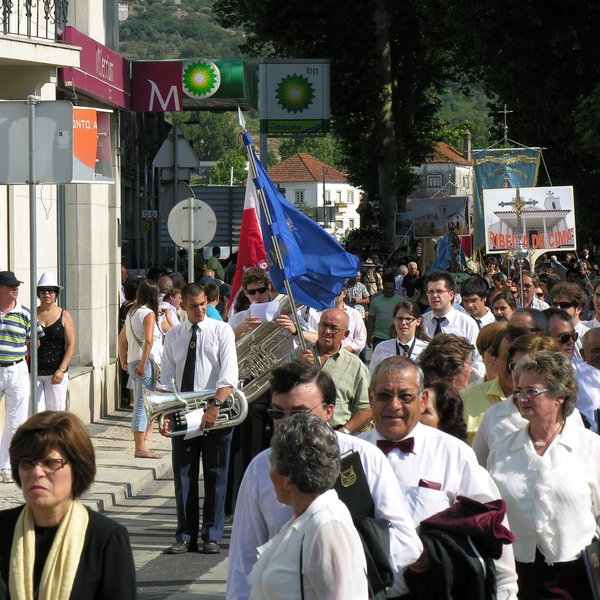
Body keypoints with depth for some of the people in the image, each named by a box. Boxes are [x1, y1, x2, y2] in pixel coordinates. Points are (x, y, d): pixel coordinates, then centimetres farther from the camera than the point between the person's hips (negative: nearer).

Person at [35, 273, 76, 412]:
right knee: (36, 412, -5)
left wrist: (61, 370, -13)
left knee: (56, 411, 0)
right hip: (34, 372, 1)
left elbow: (71, 345, -3)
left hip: (56, 373, -1)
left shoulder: (64, 315, 2)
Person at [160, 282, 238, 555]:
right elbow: (166, 378, 7)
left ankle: (212, 536, 8)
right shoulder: (173, 336, 10)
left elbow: (229, 373, -12)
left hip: (216, 412, -3)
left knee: (215, 476, 2)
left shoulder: (221, 331, -1)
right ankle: (185, 537, 10)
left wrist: (215, 406, -25)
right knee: (183, 475, 4)